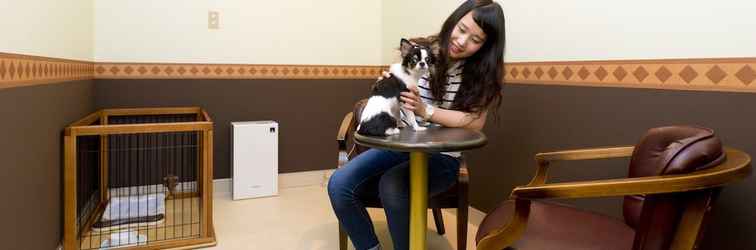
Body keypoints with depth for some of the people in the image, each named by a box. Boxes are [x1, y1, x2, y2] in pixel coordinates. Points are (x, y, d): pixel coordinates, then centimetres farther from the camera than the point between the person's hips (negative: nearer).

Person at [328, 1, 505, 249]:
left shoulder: (482, 73, -3)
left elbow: (475, 122, -13)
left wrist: (426, 111, -25)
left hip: (441, 156, -2)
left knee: (392, 186, -33)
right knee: (339, 184, -20)